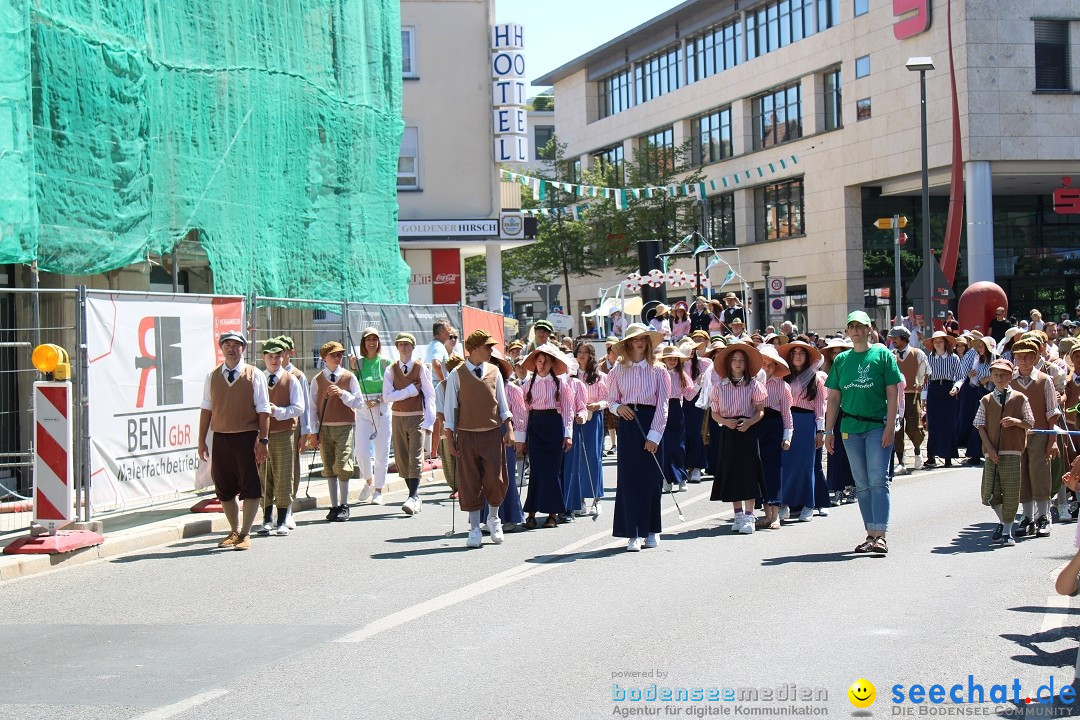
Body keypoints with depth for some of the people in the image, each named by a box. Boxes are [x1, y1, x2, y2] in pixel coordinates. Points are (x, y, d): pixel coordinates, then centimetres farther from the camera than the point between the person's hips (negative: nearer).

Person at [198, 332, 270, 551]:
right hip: (220, 438, 3)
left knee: (250, 487, -1)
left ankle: (245, 534, 9)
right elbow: (206, 409, 10)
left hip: (247, 437, -3)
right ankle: (234, 531, 24)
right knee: (224, 488, 9)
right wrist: (202, 441, 7)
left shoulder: (254, 375, 0)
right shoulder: (212, 376, 8)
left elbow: (263, 410, -2)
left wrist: (263, 440, -9)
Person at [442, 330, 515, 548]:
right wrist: (450, 439, -2)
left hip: (492, 434, 2)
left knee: (496, 479, -3)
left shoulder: (494, 372, 6)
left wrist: (509, 428, 0)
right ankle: (474, 529, 12)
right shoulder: (457, 375, -2)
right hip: (467, 435, -2)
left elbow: (502, 403, 11)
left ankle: (493, 518, 24)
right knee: (469, 483, 1)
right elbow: (450, 408, 1)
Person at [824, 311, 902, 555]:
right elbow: (834, 398, 13)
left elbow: (892, 393, -2)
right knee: (862, 484, 7)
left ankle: (880, 535, -11)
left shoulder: (882, 354, 1)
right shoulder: (841, 360, 10)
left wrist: (890, 426, -10)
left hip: (878, 426, -4)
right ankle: (871, 534, 12)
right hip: (850, 428, 4)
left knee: (878, 481, -9)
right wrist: (828, 431, 8)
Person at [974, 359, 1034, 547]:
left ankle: (1007, 531, 11)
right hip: (992, 453, 2)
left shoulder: (1019, 399, 3)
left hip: (1012, 453, -2)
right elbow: (981, 426, 3)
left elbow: (1030, 424, 5)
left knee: (1011, 492, -3)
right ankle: (1002, 522, 29)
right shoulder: (986, 401, 6)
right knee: (990, 493, 2)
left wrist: (1016, 421, -16)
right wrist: (989, 448, -8)